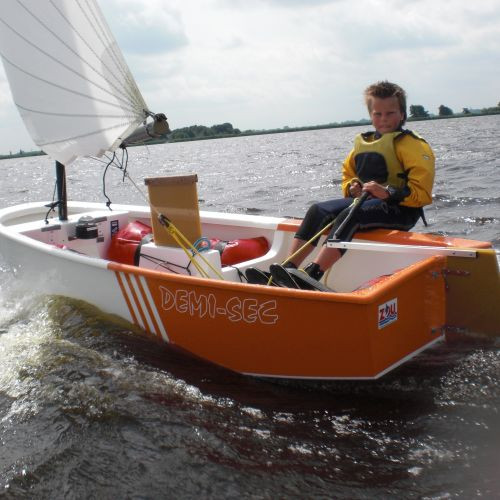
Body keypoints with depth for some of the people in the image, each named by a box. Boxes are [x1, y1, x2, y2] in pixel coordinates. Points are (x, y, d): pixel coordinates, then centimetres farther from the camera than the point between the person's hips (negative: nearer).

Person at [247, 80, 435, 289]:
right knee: (318, 210, -12)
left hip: (400, 209, -7)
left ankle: (311, 276, -45)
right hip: (365, 201, 7)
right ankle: (288, 269, -23)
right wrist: (352, 187, 3)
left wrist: (388, 192, -27)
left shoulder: (412, 144, -7)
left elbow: (421, 192, -15)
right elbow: (348, 172, 26)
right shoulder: (362, 142, 15)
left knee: (349, 216, -34)